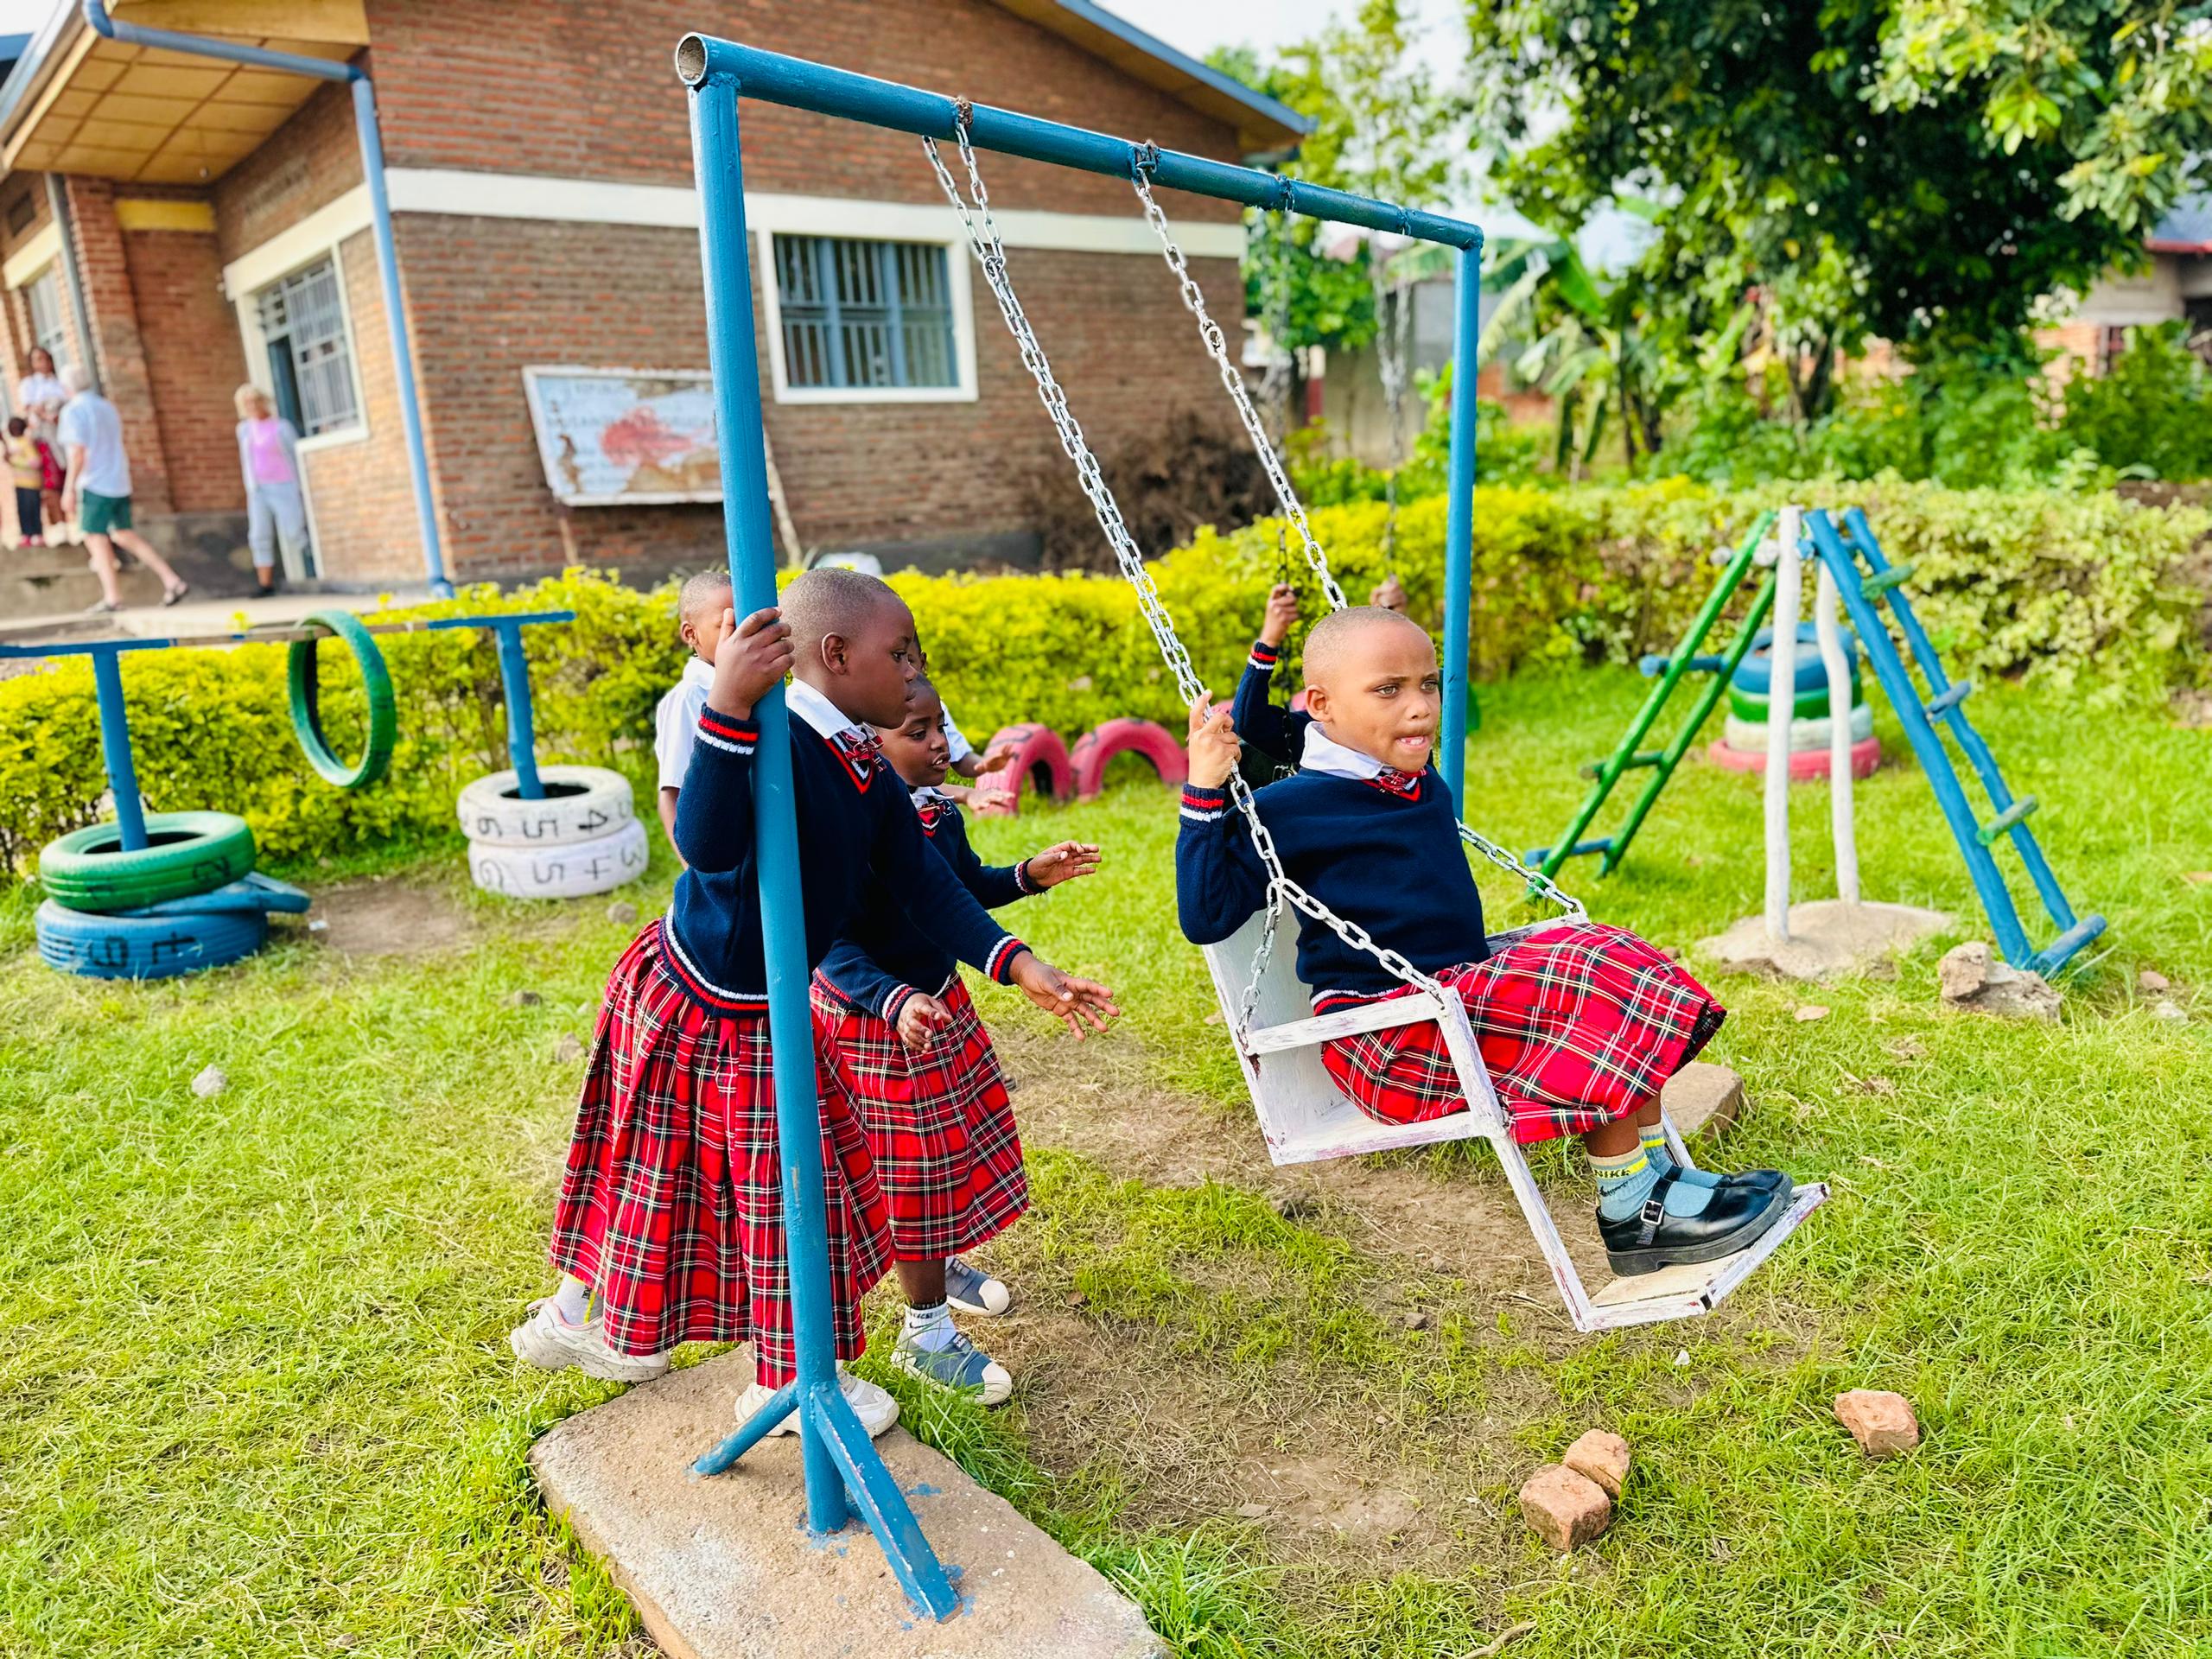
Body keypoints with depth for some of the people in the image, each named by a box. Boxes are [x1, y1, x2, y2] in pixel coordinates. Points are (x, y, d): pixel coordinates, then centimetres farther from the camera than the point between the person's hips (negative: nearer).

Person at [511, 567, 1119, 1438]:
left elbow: (927, 886, 0)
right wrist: (727, 705, -52)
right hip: (682, 999, -8)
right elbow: (708, 845, -42)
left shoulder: (873, 778, -1)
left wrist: (1020, 965, -9)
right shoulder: (773, 738, -27)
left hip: (757, 1019, 9)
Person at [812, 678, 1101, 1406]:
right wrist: (897, 1002, -40)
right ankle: (925, 1331, 24)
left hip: (940, 997, 8)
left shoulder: (938, 809, -3)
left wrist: (1031, 874, 2)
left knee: (962, 1136, 23)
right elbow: (836, 948, -27)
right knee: (912, 1169, 4)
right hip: (873, 1019, -8)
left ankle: (942, 1264, 50)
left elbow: (967, 887, 15)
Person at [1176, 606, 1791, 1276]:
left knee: (1619, 962, -3)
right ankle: (1630, 1211, -10)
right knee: (1587, 994, -22)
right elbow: (1205, 917, -16)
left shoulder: (1422, 782, 12)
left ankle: (1653, 1177, 0)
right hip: (1385, 1039, -9)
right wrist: (1204, 795, -24)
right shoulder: (1292, 807, -13)